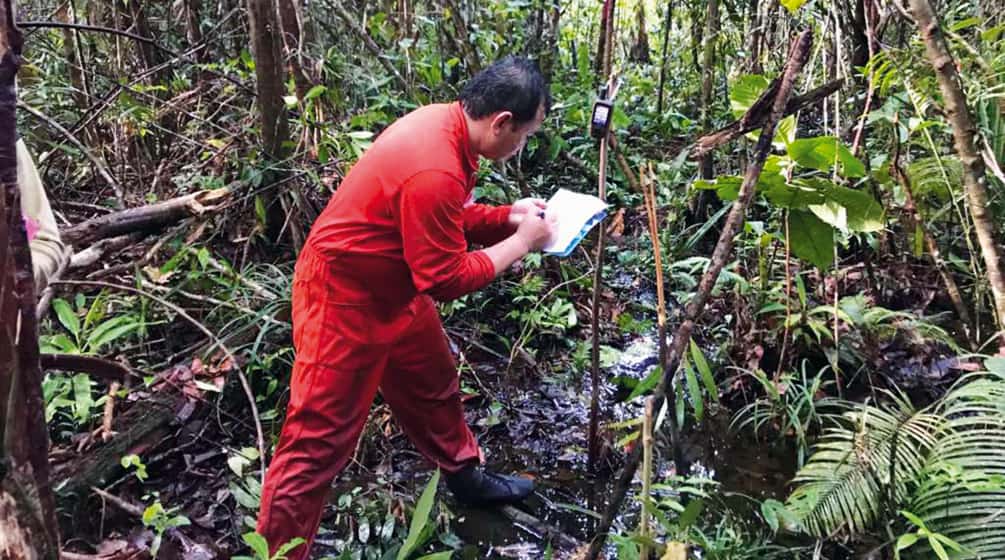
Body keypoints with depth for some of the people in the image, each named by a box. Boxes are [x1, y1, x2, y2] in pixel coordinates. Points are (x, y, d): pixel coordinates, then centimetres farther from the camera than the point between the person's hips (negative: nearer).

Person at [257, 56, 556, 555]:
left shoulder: (447, 124, -3)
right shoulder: (434, 171, -34)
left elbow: (449, 219, 12)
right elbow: (446, 278, -25)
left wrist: (508, 216, -2)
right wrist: (521, 242, -16)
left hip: (395, 289, 10)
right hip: (344, 298, -10)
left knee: (434, 386, 25)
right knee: (319, 438, -1)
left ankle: (464, 476, 49)